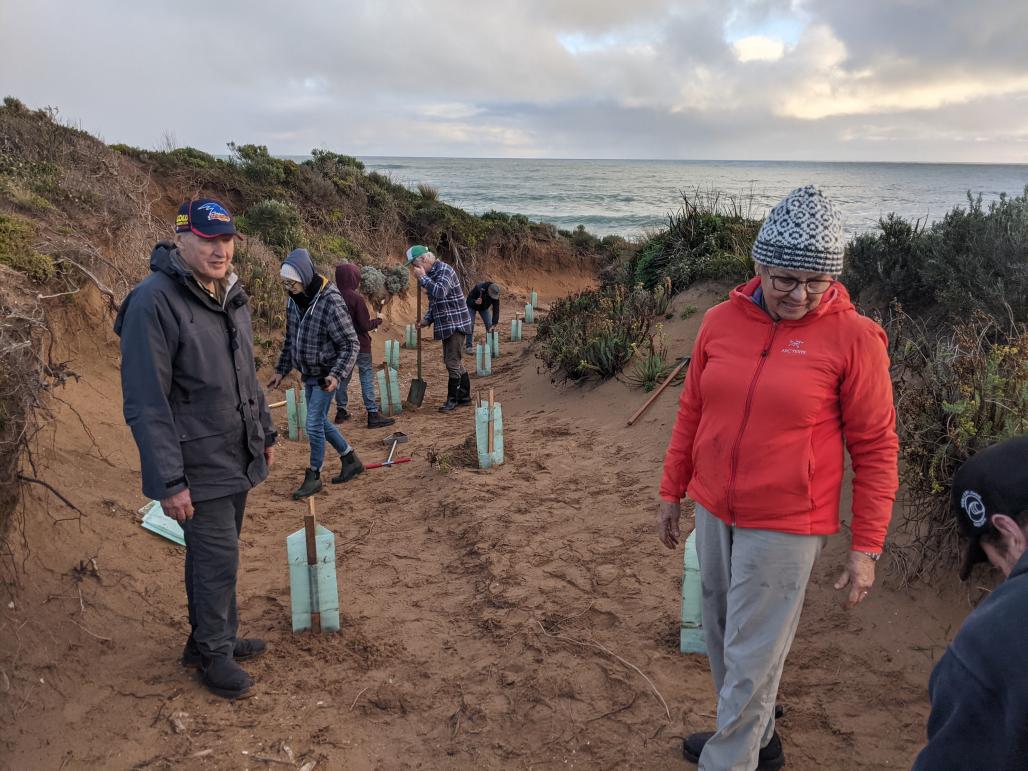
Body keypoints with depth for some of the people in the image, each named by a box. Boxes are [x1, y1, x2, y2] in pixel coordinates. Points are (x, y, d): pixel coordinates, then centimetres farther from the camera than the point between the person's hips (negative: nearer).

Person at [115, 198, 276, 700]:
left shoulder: (231, 296, 7)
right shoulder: (155, 301, -19)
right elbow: (145, 403, -21)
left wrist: (265, 433, 20)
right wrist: (169, 481, -22)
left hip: (237, 457, 7)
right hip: (199, 466, -7)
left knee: (216, 554, 19)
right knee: (217, 560, 1)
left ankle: (218, 637, 35)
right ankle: (212, 653, 22)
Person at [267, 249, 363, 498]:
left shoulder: (330, 301, -22)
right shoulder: (293, 299, 0)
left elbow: (351, 344, -19)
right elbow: (290, 339, 13)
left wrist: (337, 375, -28)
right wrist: (281, 370, 13)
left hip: (326, 374, -8)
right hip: (308, 373, 8)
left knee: (314, 424, -4)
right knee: (320, 421, 15)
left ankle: (314, 476, 14)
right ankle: (351, 459, 32)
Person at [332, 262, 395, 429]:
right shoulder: (356, 298, -19)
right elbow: (365, 325, -17)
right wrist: (378, 319, 0)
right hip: (359, 344, -6)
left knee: (343, 376, 17)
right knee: (367, 377, 0)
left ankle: (341, 411, 25)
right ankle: (372, 415, -2)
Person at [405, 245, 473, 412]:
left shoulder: (445, 271, -15)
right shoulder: (430, 274, 13)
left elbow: (440, 292, -32)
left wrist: (422, 277, -22)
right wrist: (427, 320, 10)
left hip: (456, 323, -10)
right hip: (445, 324, 10)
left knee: (452, 361, -7)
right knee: (453, 361, 14)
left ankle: (452, 400, 2)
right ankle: (464, 396, 24)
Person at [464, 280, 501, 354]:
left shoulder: (495, 295, -29)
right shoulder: (478, 288, -38)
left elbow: (496, 309, -28)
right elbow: (468, 300, -30)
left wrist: (494, 324, -36)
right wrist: (475, 302, -53)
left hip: (484, 307, 3)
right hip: (472, 306, -3)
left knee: (489, 325, -6)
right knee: (470, 325, -14)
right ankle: (468, 346, -8)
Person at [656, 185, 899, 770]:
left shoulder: (853, 337, -12)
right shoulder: (722, 321, 0)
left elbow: (877, 448, -8)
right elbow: (692, 412, 10)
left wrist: (867, 547, -8)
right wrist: (672, 492, 14)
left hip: (785, 526, -5)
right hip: (714, 513, 6)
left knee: (752, 660, 4)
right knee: (722, 640, 20)